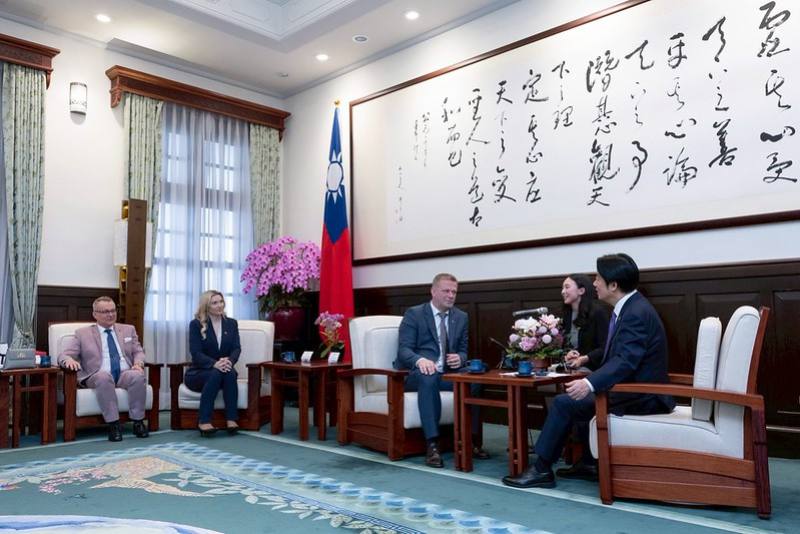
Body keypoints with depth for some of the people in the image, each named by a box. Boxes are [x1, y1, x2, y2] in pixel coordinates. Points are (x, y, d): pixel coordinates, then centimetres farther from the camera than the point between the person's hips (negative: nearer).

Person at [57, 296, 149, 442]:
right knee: (104, 376, -37)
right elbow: (63, 355, 6)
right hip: (98, 377, -2)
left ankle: (138, 422, -21)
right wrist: (69, 360, -20)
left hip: (125, 374, 2)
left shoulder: (128, 330, 20)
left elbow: (138, 352, 18)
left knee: (138, 376, -33)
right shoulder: (82, 333, 13)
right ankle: (113, 424, -29)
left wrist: (138, 363, -7)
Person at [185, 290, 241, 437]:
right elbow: (196, 353, -14)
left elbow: (236, 348, -2)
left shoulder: (231, 323, 8)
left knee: (230, 372, -32)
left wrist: (229, 361, -27)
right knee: (216, 374, -35)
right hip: (198, 373, -2)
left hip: (222, 370, 3)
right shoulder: (196, 324, -3)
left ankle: (231, 419, -33)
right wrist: (214, 364, -33)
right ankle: (203, 421, -35)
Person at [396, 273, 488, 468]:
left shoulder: (461, 317, 13)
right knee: (429, 378, -38)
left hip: (448, 372, 4)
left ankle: (471, 439, -14)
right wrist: (420, 360, -34)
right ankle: (432, 444, -36)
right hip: (415, 373, -4)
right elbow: (404, 349, -12)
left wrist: (459, 358, -12)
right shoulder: (413, 314, -3)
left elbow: (463, 350, 14)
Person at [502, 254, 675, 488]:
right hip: (634, 389, 10)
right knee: (581, 397, 21)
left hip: (641, 398, -10)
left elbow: (626, 361, -33)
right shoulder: (630, 307, 9)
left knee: (564, 402, -11)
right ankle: (591, 462, 25)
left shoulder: (636, 313, -22)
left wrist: (590, 383, -43)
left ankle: (541, 470, 1)